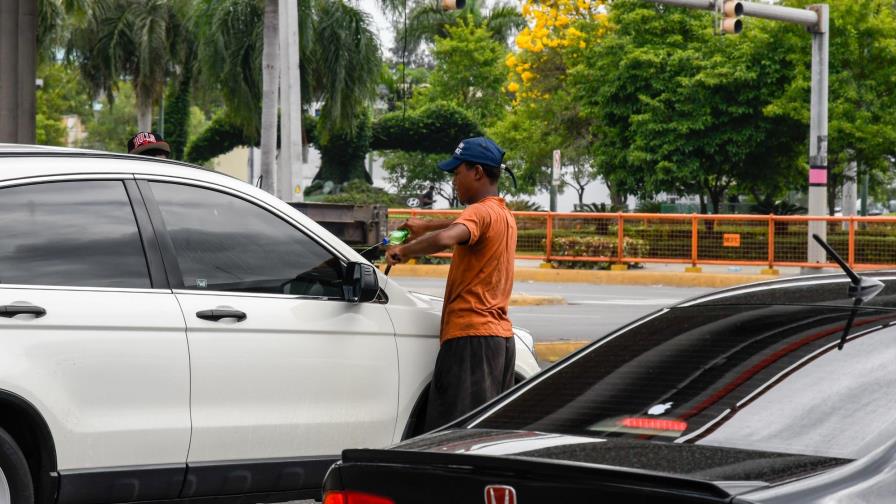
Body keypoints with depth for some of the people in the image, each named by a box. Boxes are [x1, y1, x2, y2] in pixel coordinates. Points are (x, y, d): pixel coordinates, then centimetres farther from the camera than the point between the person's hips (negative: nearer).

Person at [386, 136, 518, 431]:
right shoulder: (504, 216, 19)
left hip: (470, 335, -10)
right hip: (501, 336, 10)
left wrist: (404, 250, -17)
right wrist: (426, 226, 39)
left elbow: (445, 239, -31)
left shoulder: (481, 212, -11)